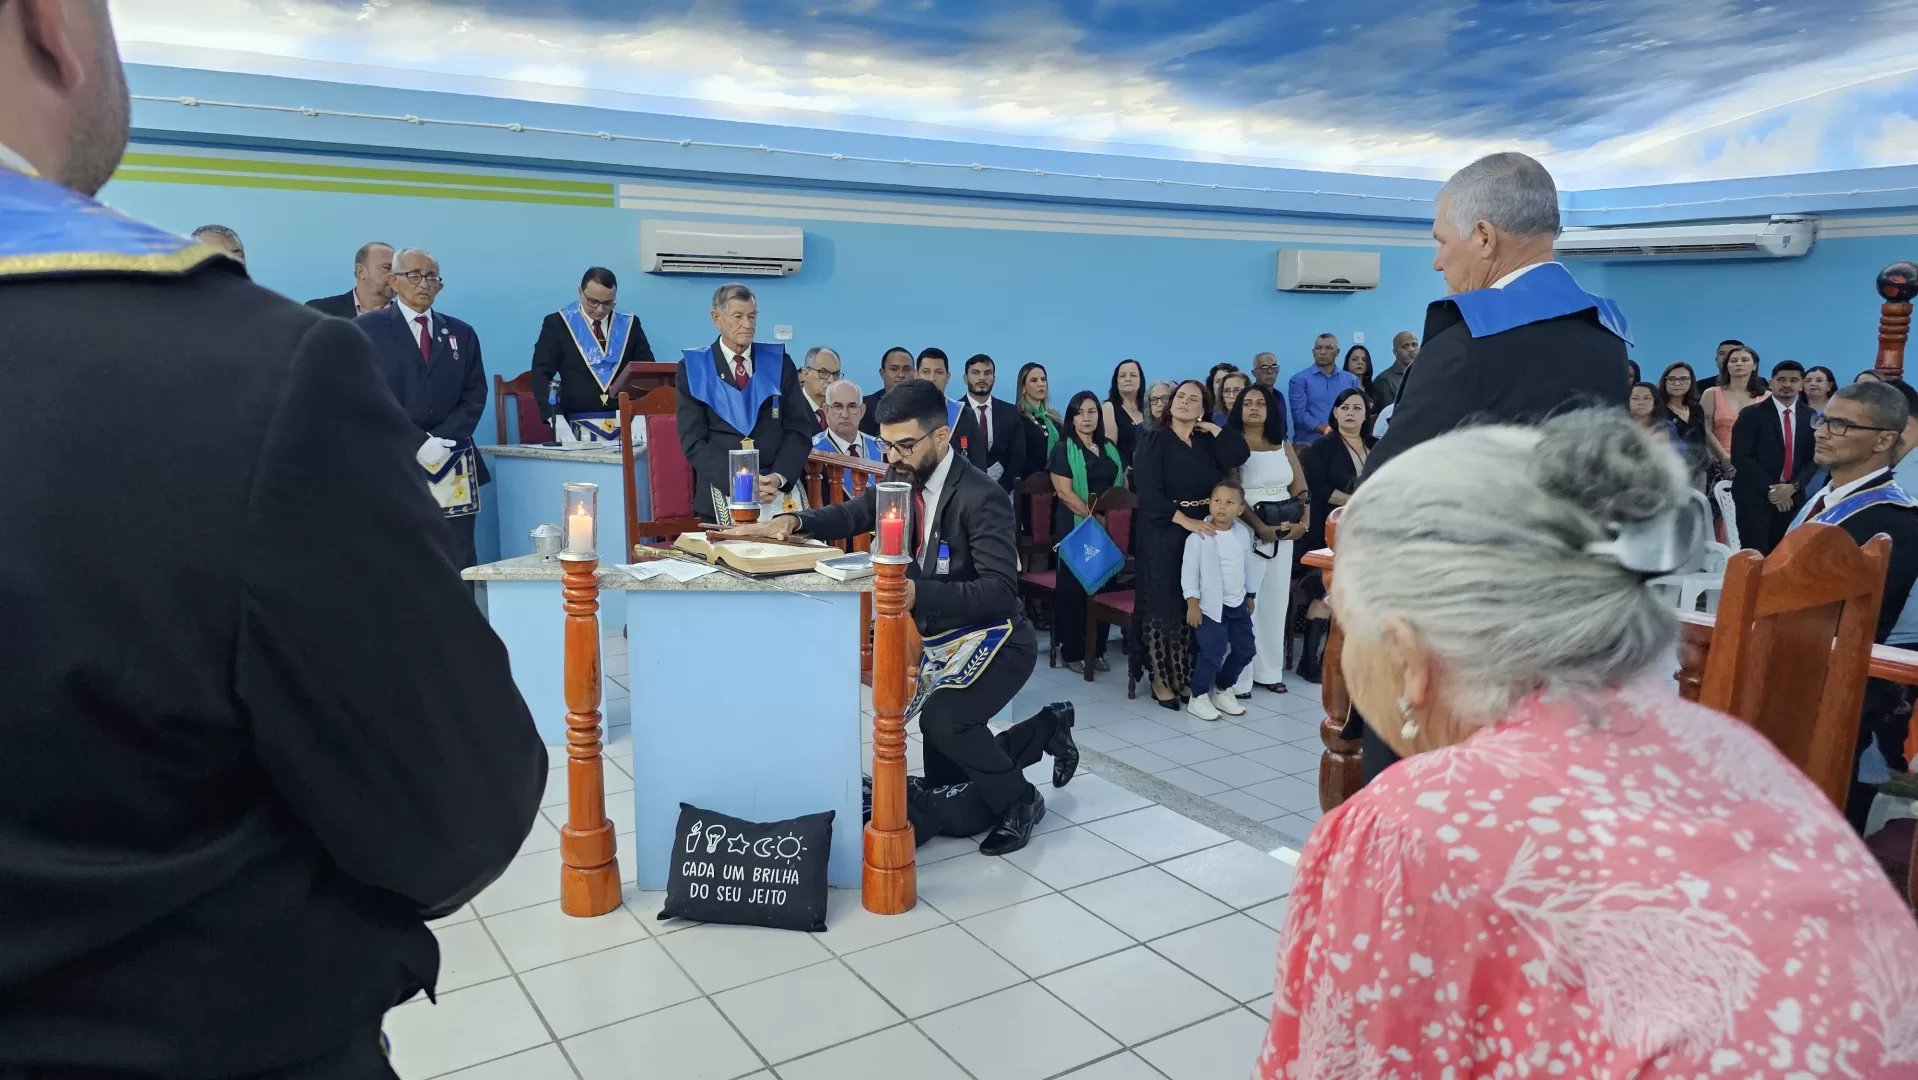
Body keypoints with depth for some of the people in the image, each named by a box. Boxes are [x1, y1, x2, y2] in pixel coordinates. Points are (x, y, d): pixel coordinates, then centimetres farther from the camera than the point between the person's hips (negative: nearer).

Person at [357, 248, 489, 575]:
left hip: (452, 466, 3)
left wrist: (442, 440, -7)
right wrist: (417, 444, -13)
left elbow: (474, 395, 9)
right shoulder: (366, 329, 3)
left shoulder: (461, 333, 16)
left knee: (459, 568, 3)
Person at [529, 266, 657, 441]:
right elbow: (541, 374, 1)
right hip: (579, 429, -2)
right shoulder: (557, 324, 6)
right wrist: (558, 422, -14)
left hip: (626, 426, 2)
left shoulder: (630, 324, 12)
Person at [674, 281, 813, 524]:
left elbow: (799, 429, 5)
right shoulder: (693, 369, 3)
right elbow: (693, 441, -4)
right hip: (723, 493, -1)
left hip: (780, 490, 2)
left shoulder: (779, 362, 8)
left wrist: (779, 477, -11)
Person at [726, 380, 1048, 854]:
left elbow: (1001, 591, -32)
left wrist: (919, 593, -46)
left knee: (944, 719, -29)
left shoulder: (982, 498, -25)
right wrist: (792, 521, -14)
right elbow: (853, 513, 7)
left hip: (993, 638, -8)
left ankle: (1019, 801, -5)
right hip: (938, 635, 8)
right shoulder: (906, 478, -3)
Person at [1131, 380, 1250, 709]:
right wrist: (1186, 521, -21)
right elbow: (1149, 493, -14)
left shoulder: (1208, 443, 12)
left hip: (1203, 533, 5)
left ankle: (1185, 676, 17)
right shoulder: (1154, 442, -4)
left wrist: (1212, 428, 0)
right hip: (1162, 534, -5)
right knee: (1162, 604, -3)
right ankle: (1160, 679, 6)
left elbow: (1240, 455, -4)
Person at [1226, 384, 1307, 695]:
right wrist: (1261, 528, -20)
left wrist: (1303, 522, -5)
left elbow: (1300, 488, 10)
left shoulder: (1283, 445, 12)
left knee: (1276, 601, 8)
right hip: (1247, 532, -5)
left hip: (1284, 534, 5)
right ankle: (1238, 678, -4)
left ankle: (1269, 671, 18)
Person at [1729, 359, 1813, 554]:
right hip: (1754, 497, -4)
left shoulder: (1809, 417, 11)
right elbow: (1740, 457, -10)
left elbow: (1812, 459, 10)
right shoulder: (1752, 414, -3)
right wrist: (1770, 489, -14)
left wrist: (1794, 486, -9)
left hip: (1792, 498, 4)